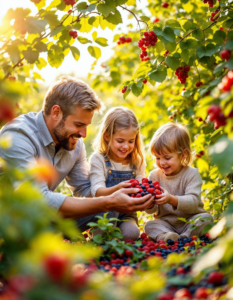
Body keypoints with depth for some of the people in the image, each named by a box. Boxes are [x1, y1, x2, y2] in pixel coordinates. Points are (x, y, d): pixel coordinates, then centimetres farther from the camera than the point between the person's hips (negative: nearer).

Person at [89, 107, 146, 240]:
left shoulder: (138, 161, 4)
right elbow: (97, 192, -20)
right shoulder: (98, 159, -9)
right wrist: (116, 189, -41)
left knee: (131, 233, -25)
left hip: (127, 214, 3)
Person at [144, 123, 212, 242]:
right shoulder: (154, 175, 3)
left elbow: (193, 202, -21)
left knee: (206, 218, -26)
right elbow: (152, 211, 1)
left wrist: (172, 199, -39)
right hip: (165, 222, 2)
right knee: (150, 225, -23)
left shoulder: (191, 174, -7)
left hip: (190, 221, -2)